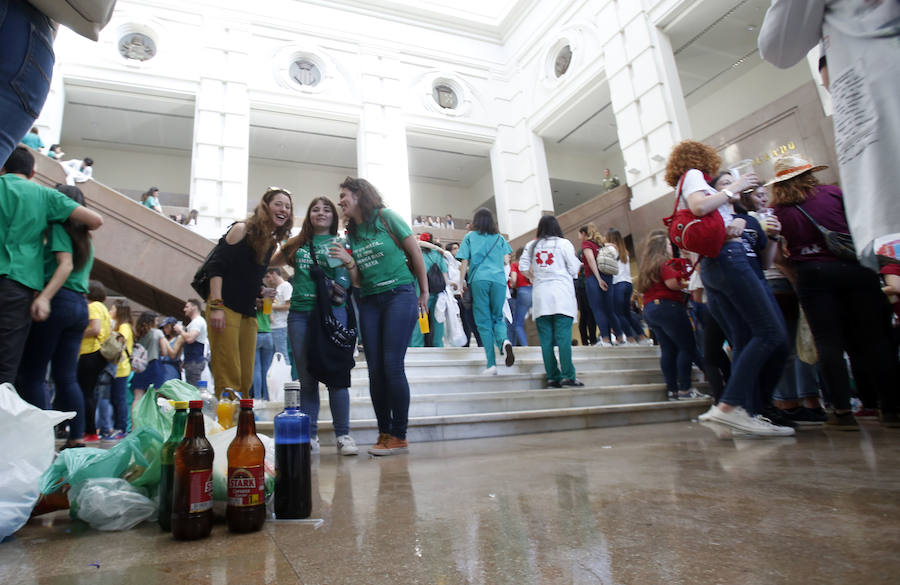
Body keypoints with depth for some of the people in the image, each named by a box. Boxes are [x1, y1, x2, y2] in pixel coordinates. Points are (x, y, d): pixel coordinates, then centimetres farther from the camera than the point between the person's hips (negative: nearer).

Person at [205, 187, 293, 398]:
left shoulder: (272, 242, 15)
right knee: (228, 377, -9)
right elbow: (216, 266, -11)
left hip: (249, 313, 7)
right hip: (225, 308, -7)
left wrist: (263, 291, 2)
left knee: (246, 379, 9)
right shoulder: (242, 229, -5)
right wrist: (216, 305, -20)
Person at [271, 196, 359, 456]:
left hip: (332, 310, -3)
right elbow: (269, 263, 26)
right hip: (300, 313, 3)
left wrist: (348, 261, -14)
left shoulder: (341, 243, 11)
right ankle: (309, 436, 12)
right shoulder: (297, 244, 18)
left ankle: (343, 435, 1)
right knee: (306, 378, 5)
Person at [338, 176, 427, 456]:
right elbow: (358, 281, 12)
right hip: (369, 301, 6)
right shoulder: (351, 234, 14)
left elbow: (415, 254, 2)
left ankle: (399, 437, -3)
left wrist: (424, 292, 5)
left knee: (392, 365, -12)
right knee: (375, 370, 1)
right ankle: (384, 434, 10)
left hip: (399, 295, -5)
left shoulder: (386, 217, -1)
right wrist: (348, 263, -8)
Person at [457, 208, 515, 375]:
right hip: (498, 280, 2)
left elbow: (464, 261, 6)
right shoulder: (499, 238, 17)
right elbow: (505, 260, 20)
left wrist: (461, 281, 12)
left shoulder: (470, 237, 11)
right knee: (498, 317, 12)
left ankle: (491, 364, -7)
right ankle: (504, 341, -22)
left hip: (479, 280, -2)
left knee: (483, 322, 0)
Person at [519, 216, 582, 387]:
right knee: (563, 336, -5)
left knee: (546, 339, 3)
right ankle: (567, 375, -10)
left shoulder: (531, 246, 10)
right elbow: (574, 269, 0)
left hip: (540, 296, 3)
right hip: (561, 294, -2)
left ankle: (552, 377, 3)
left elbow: (523, 267, 4)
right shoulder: (564, 243, 1)